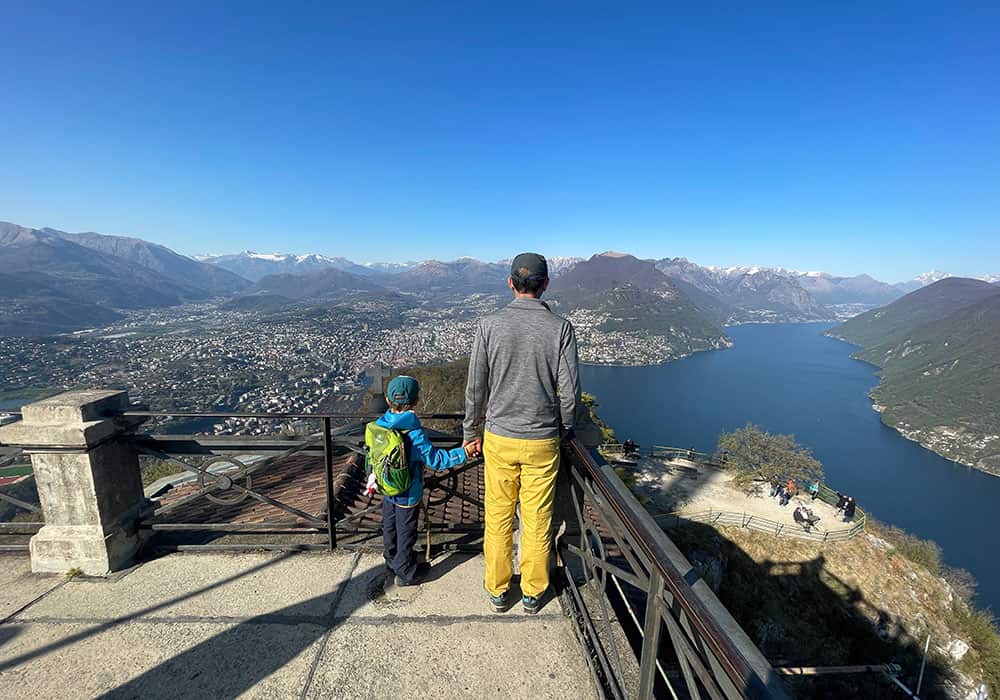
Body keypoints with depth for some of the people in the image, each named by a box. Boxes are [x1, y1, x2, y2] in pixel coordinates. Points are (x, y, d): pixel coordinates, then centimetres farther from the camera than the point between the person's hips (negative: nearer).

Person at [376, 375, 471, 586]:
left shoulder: (380, 424, -8)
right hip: (408, 494, -6)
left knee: (389, 526, 24)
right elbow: (435, 459, -25)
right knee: (406, 531, 11)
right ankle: (406, 573, 28)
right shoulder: (414, 432, -28)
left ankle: (391, 561, 44)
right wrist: (463, 453, -21)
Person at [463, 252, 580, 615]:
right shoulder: (561, 328, -10)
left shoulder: (489, 325, -9)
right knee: (537, 520, 16)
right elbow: (569, 391, -7)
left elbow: (476, 387, -5)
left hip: (499, 439, 0)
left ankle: (497, 589, 35)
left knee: (498, 517, 17)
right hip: (543, 441, 0)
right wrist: (565, 429, 12)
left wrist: (472, 432, 9)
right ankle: (533, 593, 34)